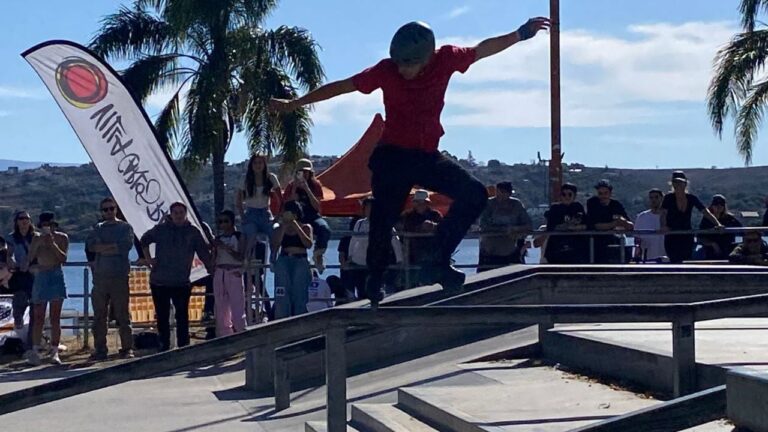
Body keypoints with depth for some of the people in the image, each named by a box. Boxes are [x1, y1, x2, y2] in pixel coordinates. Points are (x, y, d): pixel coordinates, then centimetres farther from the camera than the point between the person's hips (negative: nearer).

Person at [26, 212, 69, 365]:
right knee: (39, 317, -4)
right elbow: (31, 260, 2)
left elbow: (63, 258, -7)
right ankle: (35, 350, -5)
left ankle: (55, 352, 1)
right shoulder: (36, 239, 8)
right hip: (40, 277, 1)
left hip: (56, 277, -1)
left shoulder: (62, 238, 4)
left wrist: (52, 244, -15)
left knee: (55, 317, 0)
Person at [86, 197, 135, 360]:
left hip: (119, 276, -3)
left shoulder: (125, 227, 7)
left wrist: (103, 247, -6)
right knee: (99, 316, 4)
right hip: (100, 277, 3)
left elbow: (127, 245, -11)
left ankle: (127, 348, 1)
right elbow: (89, 245, -1)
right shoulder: (98, 228, 17)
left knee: (123, 314, -3)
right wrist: (113, 246, -10)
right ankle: (100, 350, 10)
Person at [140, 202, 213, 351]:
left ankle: (183, 347, 2)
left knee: (182, 316, -4)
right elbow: (144, 240, 20)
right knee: (162, 316, 6)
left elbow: (204, 253, 6)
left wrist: (213, 271, 4)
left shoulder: (193, 232, 3)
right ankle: (164, 346, 14)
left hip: (182, 283, -1)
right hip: (159, 282, 1)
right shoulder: (161, 229, 4)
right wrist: (148, 259, 10)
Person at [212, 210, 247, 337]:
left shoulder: (239, 237, 2)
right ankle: (223, 336, 8)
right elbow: (213, 258, 13)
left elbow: (241, 257, -8)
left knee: (237, 307, -10)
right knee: (220, 307, 4)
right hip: (219, 273, 5)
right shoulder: (218, 238, 15)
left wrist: (226, 248, -17)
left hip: (234, 273, -5)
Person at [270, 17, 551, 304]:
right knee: (383, 220, -3)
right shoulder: (386, 70, -13)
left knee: (475, 194, -10)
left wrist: (521, 34, 11)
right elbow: (341, 87, -6)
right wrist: (294, 104, -2)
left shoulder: (446, 60, -6)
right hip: (392, 157, -3)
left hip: (428, 157, 3)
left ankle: (440, 260, -5)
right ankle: (374, 286, 10)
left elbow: (483, 49, 11)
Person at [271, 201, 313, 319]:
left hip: (300, 262, -1)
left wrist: (296, 227, -8)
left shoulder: (306, 227, 9)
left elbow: (309, 244, -7)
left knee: (299, 295, -4)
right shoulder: (280, 228, 13)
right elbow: (275, 245, 0)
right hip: (283, 261, 1)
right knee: (282, 296, -6)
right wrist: (283, 227, -4)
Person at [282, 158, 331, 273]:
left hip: (313, 217, 1)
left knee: (325, 229, -33)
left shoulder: (315, 184, 4)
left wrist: (307, 189, -16)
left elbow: (317, 206, -8)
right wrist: (294, 189, -12)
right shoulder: (291, 186, 5)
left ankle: (318, 254, -12)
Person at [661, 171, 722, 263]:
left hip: (687, 237, 3)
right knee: (677, 264, -16)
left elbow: (706, 212, -4)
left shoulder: (692, 198, 1)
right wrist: (663, 226, -39)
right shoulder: (668, 198, -7)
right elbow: (663, 214, -19)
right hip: (672, 238, -3)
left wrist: (718, 224, -18)